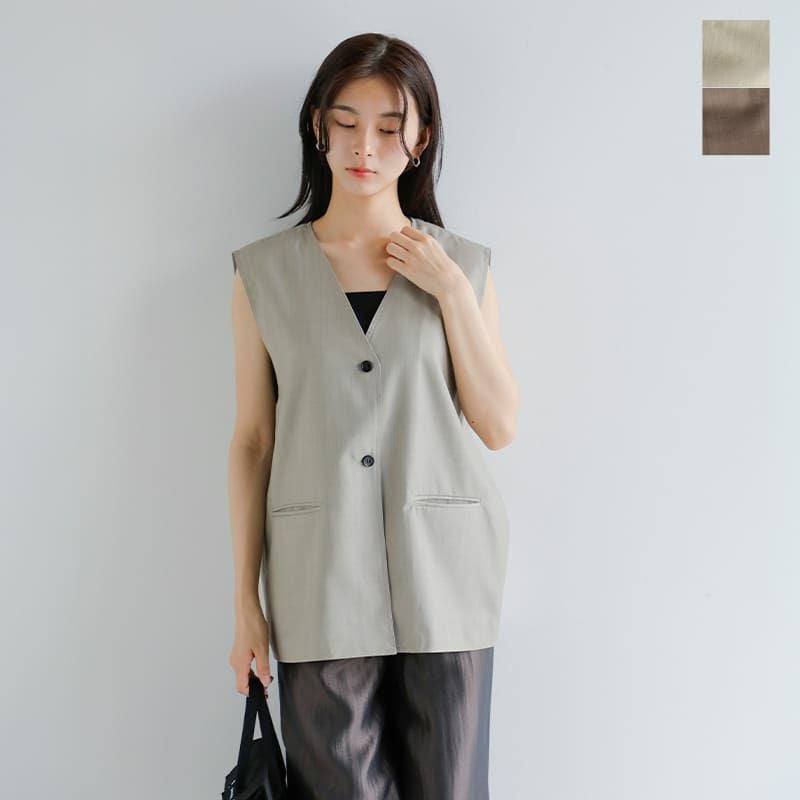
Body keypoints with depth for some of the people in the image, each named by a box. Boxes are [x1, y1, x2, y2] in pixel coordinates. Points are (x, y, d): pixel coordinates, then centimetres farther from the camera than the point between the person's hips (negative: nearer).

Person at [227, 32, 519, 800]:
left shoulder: (462, 266, 5)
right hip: (320, 586, 0)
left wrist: (452, 292, -7)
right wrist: (245, 600, 3)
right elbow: (251, 441, 4)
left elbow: (500, 427, 2)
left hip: (443, 580, 1)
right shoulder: (264, 272, 3)